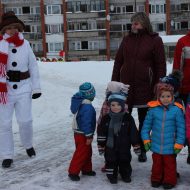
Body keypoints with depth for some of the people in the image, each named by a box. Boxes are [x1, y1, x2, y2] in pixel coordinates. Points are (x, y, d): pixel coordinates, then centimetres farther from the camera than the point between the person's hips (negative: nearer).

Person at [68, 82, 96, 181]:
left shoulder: (79, 102, 6)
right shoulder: (87, 107, -26)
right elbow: (86, 122, -27)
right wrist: (89, 136, -20)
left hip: (78, 132, 10)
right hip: (83, 135, -10)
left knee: (87, 152, 21)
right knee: (81, 154, 0)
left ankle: (86, 169, 32)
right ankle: (73, 172, 7)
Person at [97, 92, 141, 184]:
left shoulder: (128, 118, -8)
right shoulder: (106, 118, -6)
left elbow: (133, 133, -4)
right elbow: (101, 133, 0)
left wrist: (136, 146, -3)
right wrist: (101, 146, 0)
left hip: (124, 147, 0)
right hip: (110, 147, 0)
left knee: (125, 161, 14)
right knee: (111, 162, 10)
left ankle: (126, 175, 34)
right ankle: (112, 176, 27)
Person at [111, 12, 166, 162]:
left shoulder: (155, 40, -3)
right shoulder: (127, 39, 6)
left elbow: (160, 65, -3)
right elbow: (118, 62, 9)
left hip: (145, 88, -2)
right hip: (125, 86, 3)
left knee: (144, 121, 11)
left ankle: (142, 151, 24)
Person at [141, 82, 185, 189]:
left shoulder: (177, 110, -11)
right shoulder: (153, 109, -6)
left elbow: (181, 128, -7)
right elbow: (146, 125, 3)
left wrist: (179, 144, -6)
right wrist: (146, 139, 2)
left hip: (170, 147, -2)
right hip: (156, 145, 2)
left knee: (169, 164, 11)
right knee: (157, 163, 19)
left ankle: (169, 181, 30)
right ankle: (156, 179, 37)